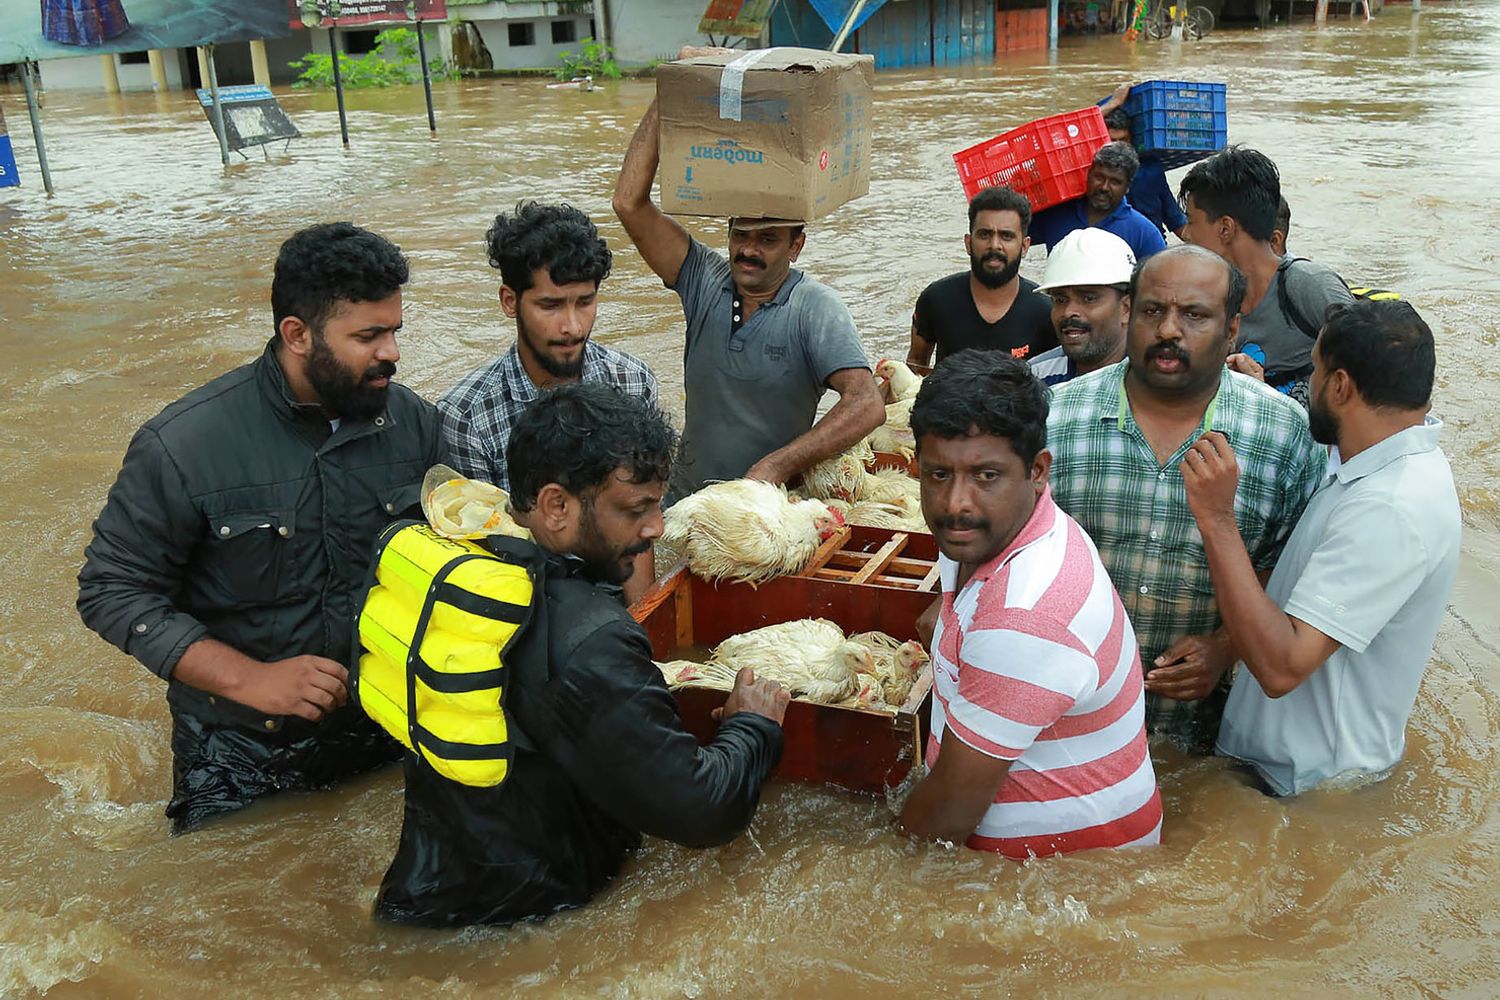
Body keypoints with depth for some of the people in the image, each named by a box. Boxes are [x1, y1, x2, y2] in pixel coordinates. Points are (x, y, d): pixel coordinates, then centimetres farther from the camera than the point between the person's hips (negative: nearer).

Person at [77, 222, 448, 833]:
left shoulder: (413, 422, -9)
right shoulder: (183, 446, -21)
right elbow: (111, 591, -15)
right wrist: (249, 678, -24)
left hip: (390, 726, 4)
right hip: (241, 757, -3)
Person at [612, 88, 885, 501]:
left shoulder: (816, 309, -9)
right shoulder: (706, 280, 3)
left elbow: (866, 405, -22)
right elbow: (630, 203, -2)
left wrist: (776, 467, -29)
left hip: (774, 503, -3)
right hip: (685, 495, 3)